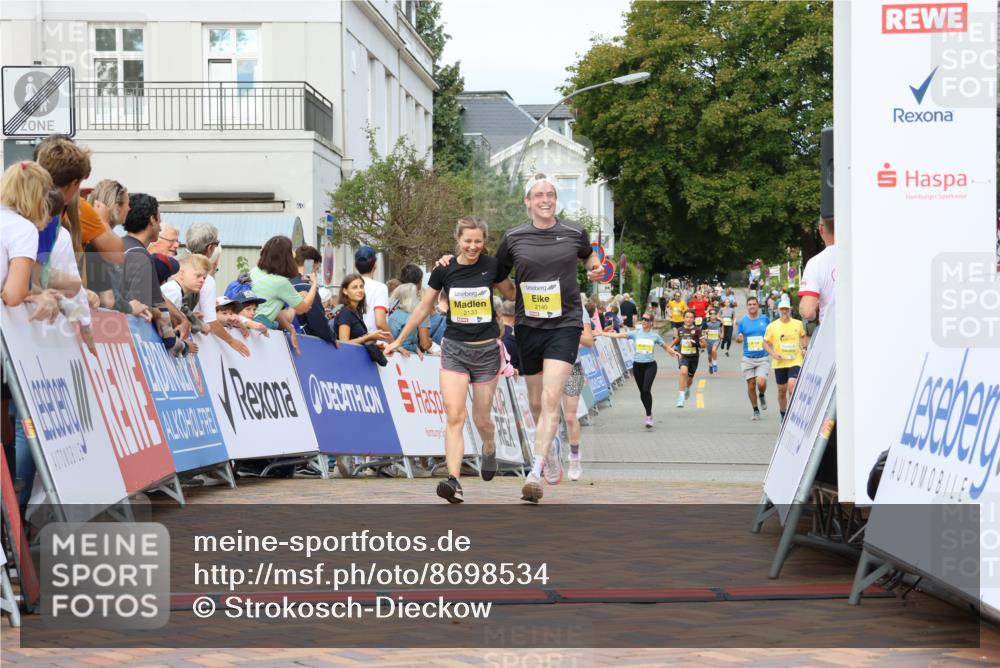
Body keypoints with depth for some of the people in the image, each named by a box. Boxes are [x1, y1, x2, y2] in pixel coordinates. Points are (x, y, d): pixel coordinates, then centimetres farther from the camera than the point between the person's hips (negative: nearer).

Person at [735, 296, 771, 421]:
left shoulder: (764, 319, 3)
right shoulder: (743, 321, 3)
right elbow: (738, 339, 10)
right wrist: (739, 338, -13)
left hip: (763, 357, -1)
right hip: (748, 358, 1)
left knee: (761, 382, -18)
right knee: (751, 386, 2)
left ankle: (762, 396, 17)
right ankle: (756, 411, 20)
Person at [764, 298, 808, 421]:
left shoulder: (798, 324, 4)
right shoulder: (772, 326, -1)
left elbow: (804, 336, 22)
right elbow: (766, 343, 5)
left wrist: (804, 348, 5)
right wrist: (773, 353, -11)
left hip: (795, 361, -1)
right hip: (780, 363, 1)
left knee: (792, 386, -19)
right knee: (782, 391, 9)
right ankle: (783, 414, 28)